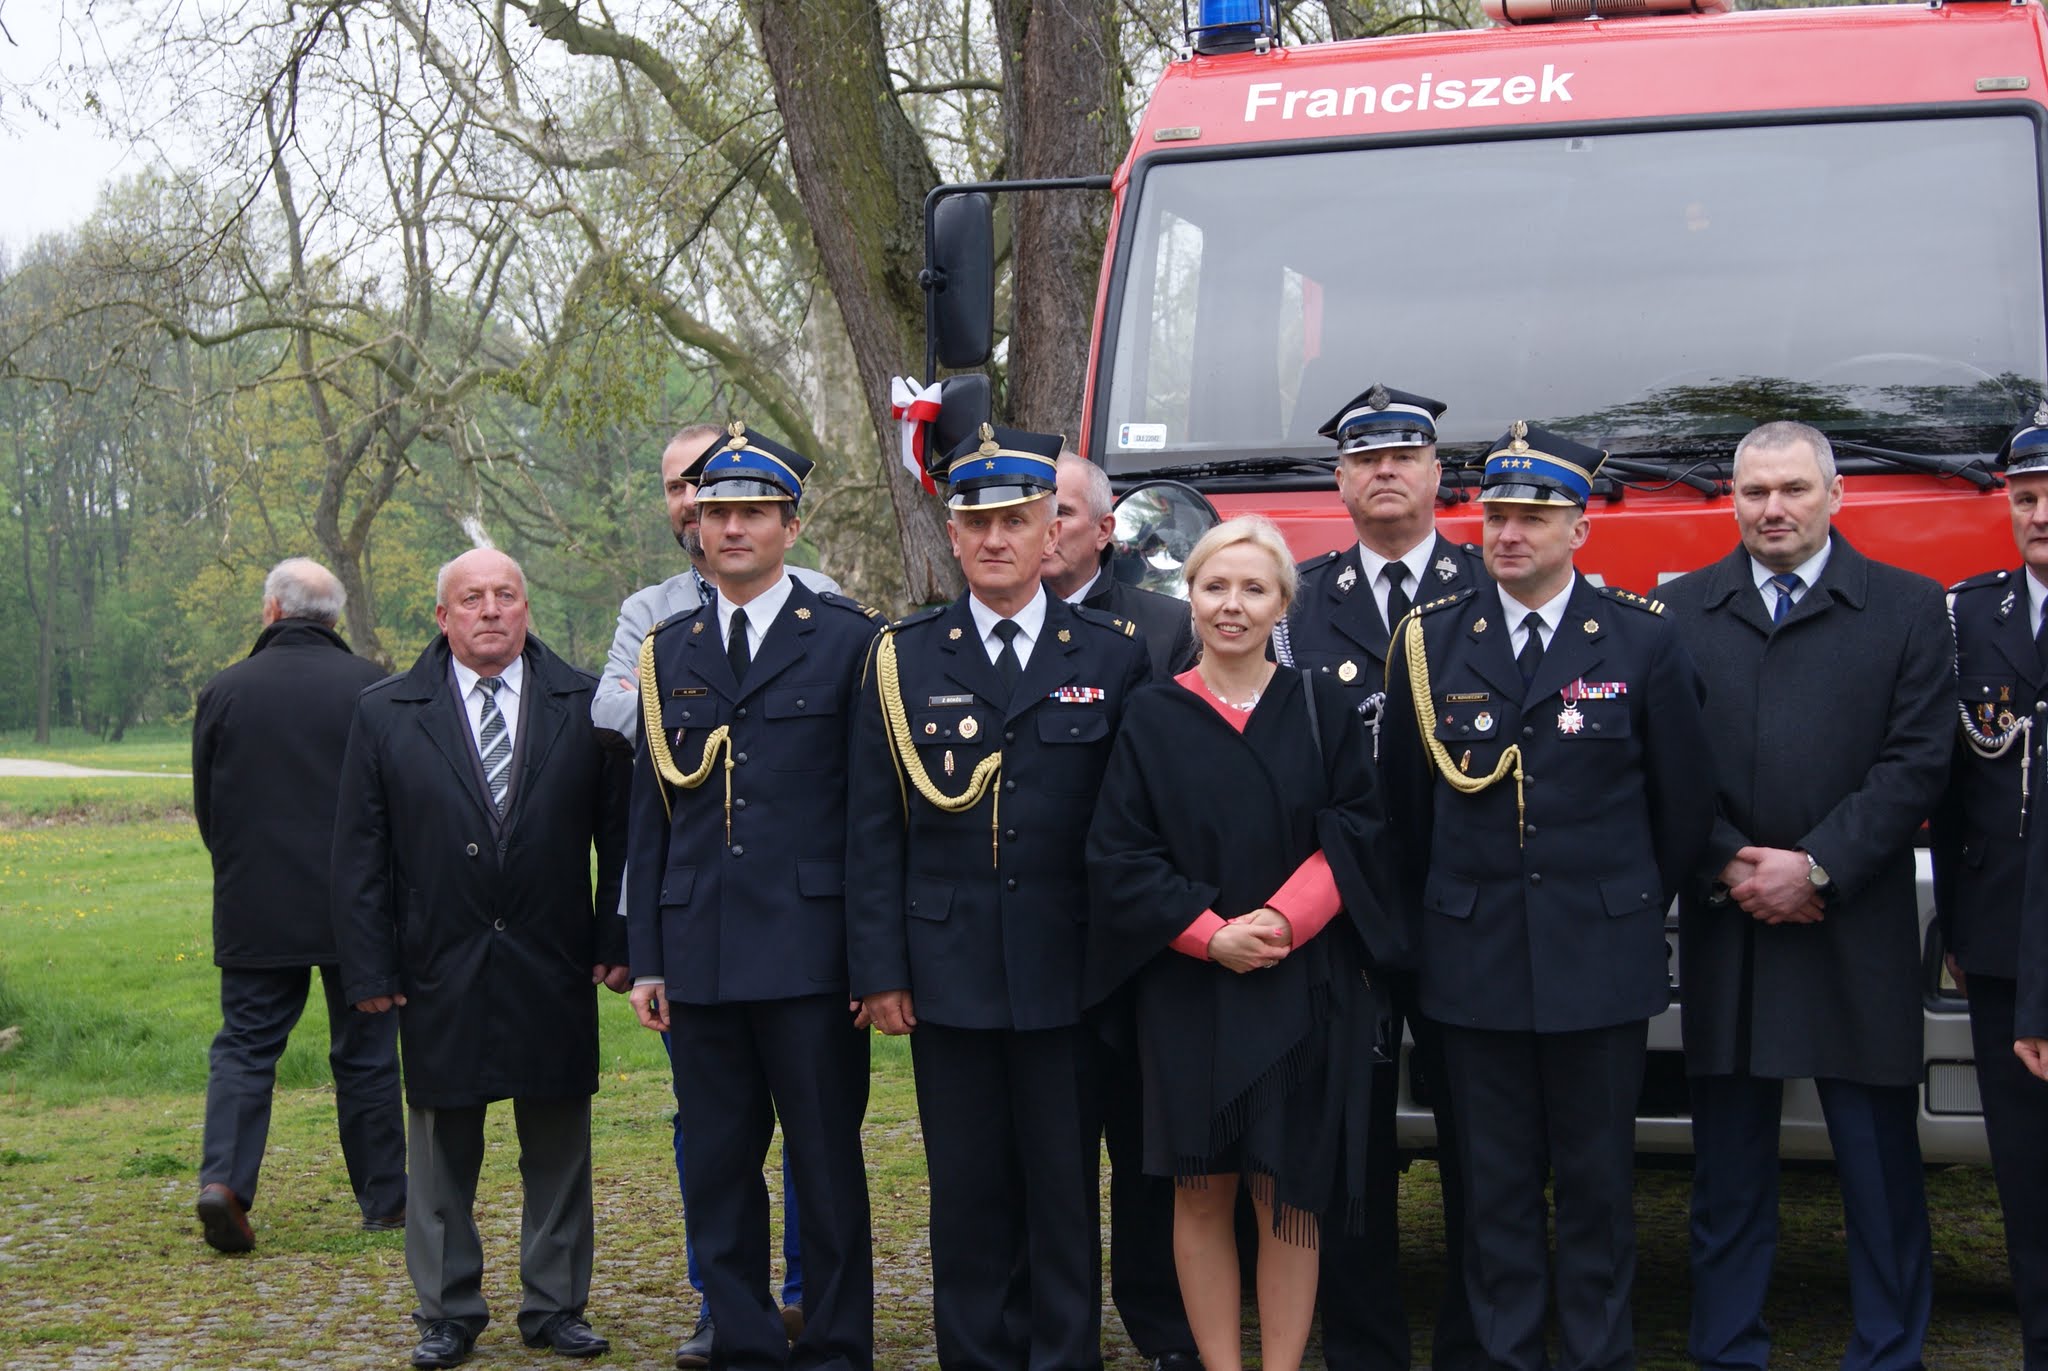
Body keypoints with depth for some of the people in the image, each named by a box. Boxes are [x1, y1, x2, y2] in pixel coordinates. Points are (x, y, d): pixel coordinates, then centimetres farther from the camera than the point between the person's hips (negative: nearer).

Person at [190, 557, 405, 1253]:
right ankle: (384, 1200, 15)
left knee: (244, 1045, 7)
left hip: (254, 910, 1)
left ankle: (223, 1177, -13)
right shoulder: (369, 688, -5)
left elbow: (205, 808, 7)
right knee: (365, 1052, 8)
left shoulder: (224, 691, 0)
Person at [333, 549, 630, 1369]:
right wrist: (370, 969, -3)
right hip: (440, 976, 0)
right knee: (442, 1152, 8)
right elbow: (360, 856, 2)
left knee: (558, 1149, 8)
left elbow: (618, 834, 3)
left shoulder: (584, 706, 3)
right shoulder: (386, 715, 3)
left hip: (554, 973, 0)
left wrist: (616, 944, -3)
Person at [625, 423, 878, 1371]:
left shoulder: (846, 641, 1)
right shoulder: (669, 652, 12)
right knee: (718, 1168, 9)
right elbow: (649, 817, 12)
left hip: (809, 953, -4)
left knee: (827, 1166, 2)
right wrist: (646, 957, 8)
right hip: (700, 955, 4)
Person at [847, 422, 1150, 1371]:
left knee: (1066, 1186, 5)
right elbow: (873, 830, 4)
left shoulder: (1116, 656, 4)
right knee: (968, 1188, 7)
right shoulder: (902, 660, 6)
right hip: (948, 973, 1)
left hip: (1068, 973, -1)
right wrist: (879, 969, -2)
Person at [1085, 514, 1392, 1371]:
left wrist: (1284, 921, -16)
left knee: (1289, 1195, 2)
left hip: (1303, 992, 0)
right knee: (1202, 1193, 4)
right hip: (1187, 990, 0)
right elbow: (1117, 855, -2)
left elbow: (1355, 833, -1)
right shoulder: (1153, 717, 4)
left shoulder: (1322, 709, 5)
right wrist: (1209, 933, -13)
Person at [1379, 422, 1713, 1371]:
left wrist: (1636, 907, 9)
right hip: (1474, 961, 1)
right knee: (1496, 1184, 7)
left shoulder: (1645, 640, -1)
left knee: (1597, 1180, 6)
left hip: (1602, 961, -1)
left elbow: (1681, 801, 5)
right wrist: (1442, 916, 12)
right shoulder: (1431, 640, 3)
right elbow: (1404, 801, 10)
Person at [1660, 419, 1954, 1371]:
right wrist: (1730, 867, -9)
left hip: (1858, 935, -1)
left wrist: (1816, 867, -12)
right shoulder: (1680, 610, 8)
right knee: (1727, 1168, 9)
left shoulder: (1909, 609, 4)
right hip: (1724, 929, 2)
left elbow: (1917, 761, -4)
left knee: (1880, 1169, 3)